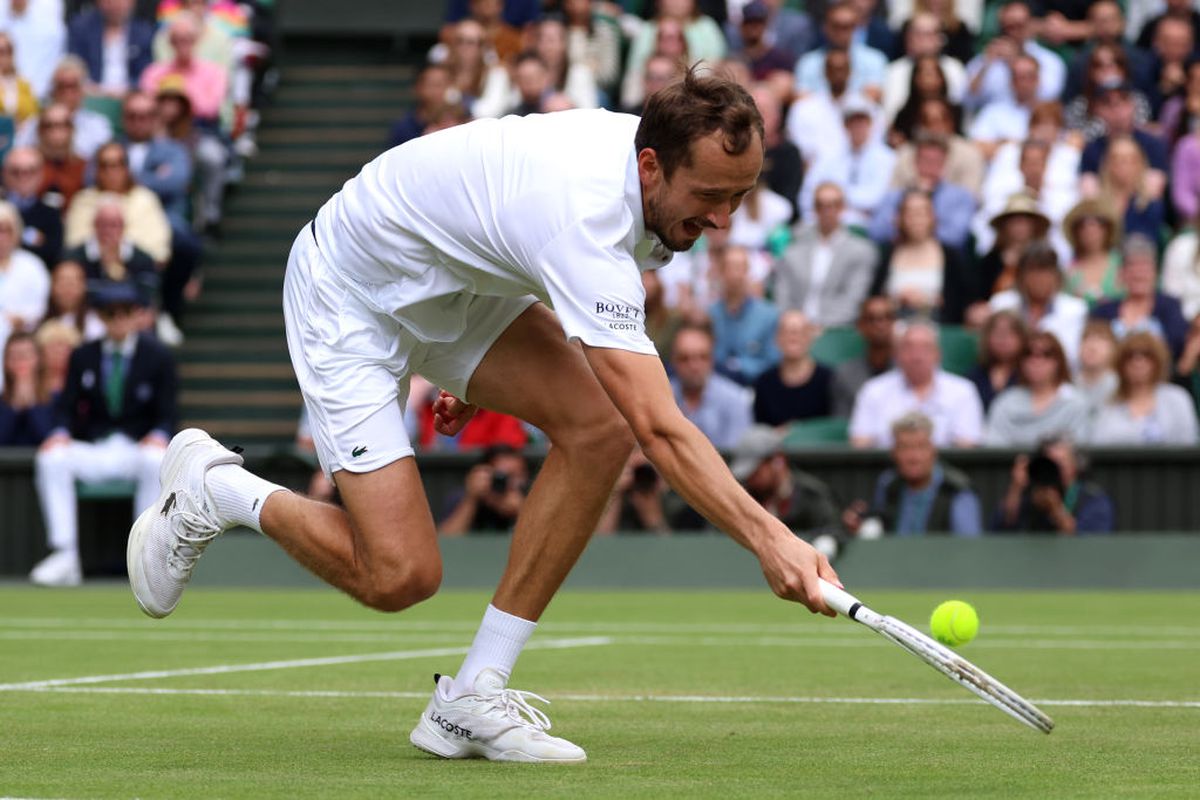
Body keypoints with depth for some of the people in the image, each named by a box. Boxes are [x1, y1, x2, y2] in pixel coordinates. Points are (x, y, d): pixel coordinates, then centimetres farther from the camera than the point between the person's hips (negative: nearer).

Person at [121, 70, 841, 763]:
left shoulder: (648, 145, -11)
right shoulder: (586, 222, -39)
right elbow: (660, 429, -45)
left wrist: (481, 376, 19)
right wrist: (767, 535, -51)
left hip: (460, 284, 9)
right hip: (349, 300, -9)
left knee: (599, 425, -17)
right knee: (400, 577, -15)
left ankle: (472, 697, -9)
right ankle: (211, 489, 14)